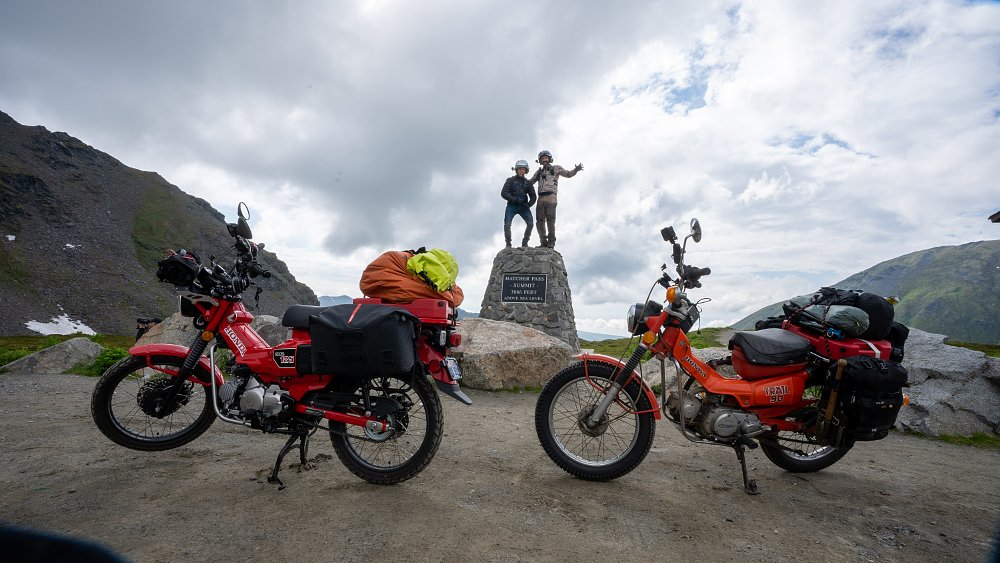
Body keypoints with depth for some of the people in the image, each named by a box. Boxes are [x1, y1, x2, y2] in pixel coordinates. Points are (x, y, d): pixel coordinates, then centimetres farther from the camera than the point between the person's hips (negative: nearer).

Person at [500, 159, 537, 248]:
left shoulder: (527, 182, 13)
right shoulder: (510, 180, 3)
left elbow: (533, 196, 13)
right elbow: (503, 193, -7)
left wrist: (528, 204, -8)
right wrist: (514, 199, -18)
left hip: (523, 206, 3)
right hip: (512, 206, -2)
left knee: (530, 223, -14)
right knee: (507, 224, -16)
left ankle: (524, 243, -1)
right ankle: (508, 244, -4)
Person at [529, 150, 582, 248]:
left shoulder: (555, 168, 15)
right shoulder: (539, 172, 26)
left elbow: (568, 174, 7)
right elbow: (530, 183, 31)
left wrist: (576, 170, -12)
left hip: (550, 197, -5)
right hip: (540, 198, 5)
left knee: (550, 220, -13)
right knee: (540, 221, -2)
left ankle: (551, 242, -11)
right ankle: (543, 242, 1)